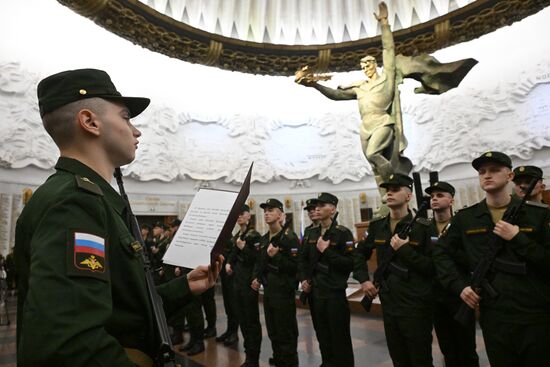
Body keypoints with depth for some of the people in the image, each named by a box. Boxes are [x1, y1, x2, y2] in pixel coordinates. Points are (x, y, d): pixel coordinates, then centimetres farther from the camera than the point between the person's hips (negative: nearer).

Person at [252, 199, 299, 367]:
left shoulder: (289, 238, -15)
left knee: (286, 332, 3)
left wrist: (276, 256, -28)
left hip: (283, 290, -8)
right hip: (268, 289, 8)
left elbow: (295, 266, -20)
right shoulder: (264, 238, 10)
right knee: (272, 331, 20)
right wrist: (257, 278, 5)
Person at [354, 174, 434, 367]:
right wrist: (363, 279, 4)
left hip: (416, 306, -5)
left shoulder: (423, 227, -12)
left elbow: (433, 267, -15)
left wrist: (406, 250, -23)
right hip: (388, 304, 5)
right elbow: (360, 252, 16)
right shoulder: (377, 226, 4)